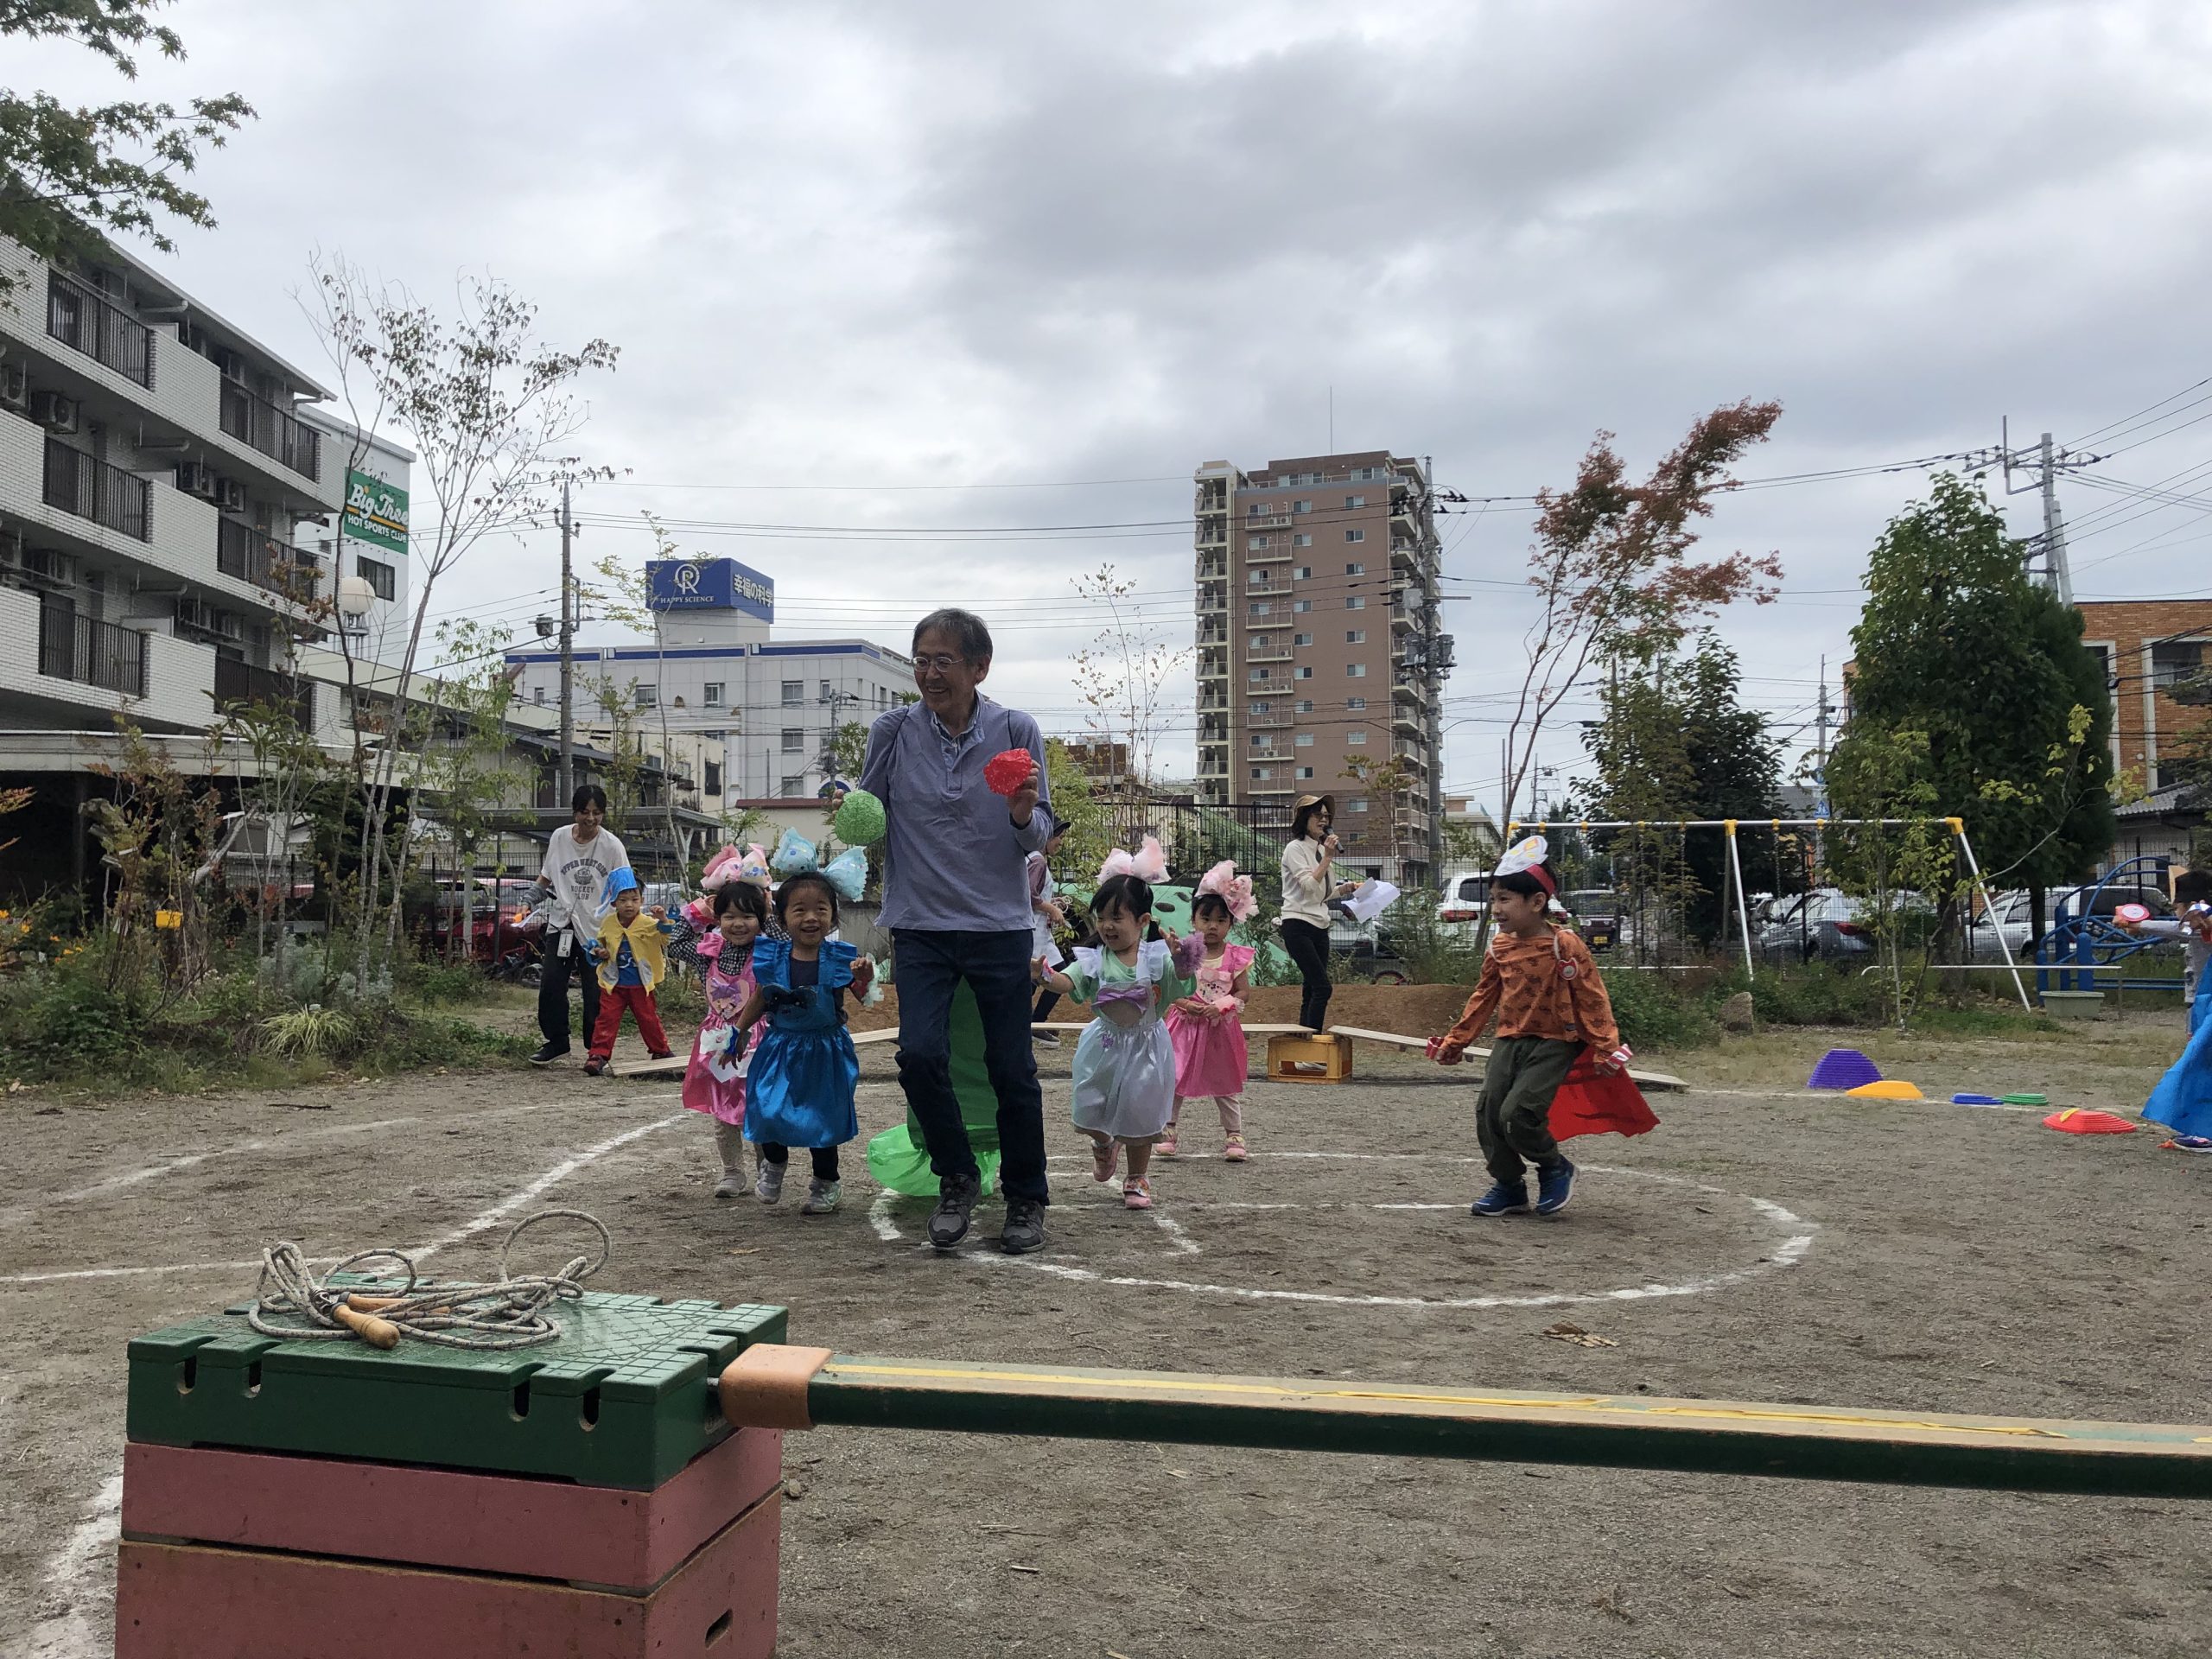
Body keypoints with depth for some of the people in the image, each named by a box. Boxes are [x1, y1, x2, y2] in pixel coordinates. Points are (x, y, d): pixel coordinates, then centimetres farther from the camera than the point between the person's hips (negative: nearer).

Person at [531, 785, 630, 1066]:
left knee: (596, 993, 0)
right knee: (550, 986, 0)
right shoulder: (559, 837, 4)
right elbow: (547, 875, 19)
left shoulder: (612, 845, -5)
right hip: (561, 924, 3)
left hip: (598, 929, -3)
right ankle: (556, 1042, 18)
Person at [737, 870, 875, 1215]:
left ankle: (826, 1183, 28)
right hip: (780, 1049, 1)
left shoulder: (839, 958, -10)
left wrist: (866, 977, -27)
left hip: (825, 1051, -1)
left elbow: (863, 997, -7)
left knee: (823, 1116, 5)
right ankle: (774, 1164, 30)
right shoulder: (772, 958, -5)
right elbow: (758, 1002, 8)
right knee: (768, 1110, -4)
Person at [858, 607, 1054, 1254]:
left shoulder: (1016, 732, -3)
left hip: (1001, 927, 0)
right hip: (920, 926, 1)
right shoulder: (893, 732, -2)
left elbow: (1039, 837, 0)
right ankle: (956, 1179, 11)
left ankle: (1026, 1200, 22)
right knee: (920, 1055, -14)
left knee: (1012, 1068, 3)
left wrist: (1023, 816, -19)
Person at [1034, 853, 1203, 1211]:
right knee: (1092, 1113, 8)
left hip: (1144, 1047, -1)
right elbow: (1068, 983, -19)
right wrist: (1044, 974, -40)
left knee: (1139, 1115, 9)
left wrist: (1180, 959, -45)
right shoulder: (1094, 960, -6)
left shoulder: (1157, 957, -9)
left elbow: (1180, 981, -23)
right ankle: (1105, 1145, 45)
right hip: (1104, 1045, 2)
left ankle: (1137, 1180, 29)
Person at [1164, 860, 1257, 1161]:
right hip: (1186, 1026, 0)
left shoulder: (1235, 957, -4)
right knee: (1173, 1079, 4)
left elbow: (1243, 991, -6)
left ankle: (1233, 1135, 19)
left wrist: (1221, 1006, -20)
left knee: (1226, 1082, 10)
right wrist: (1187, 1004, -22)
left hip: (1221, 1028, 1)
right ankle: (1168, 1131, 17)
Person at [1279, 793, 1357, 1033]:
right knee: (1322, 988, -17)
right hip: (1298, 926, -8)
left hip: (1319, 927, 8)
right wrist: (1328, 858, -16)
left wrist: (1346, 888, 10)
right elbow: (1310, 886, -18)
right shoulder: (1295, 848, -6)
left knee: (1312, 991, 5)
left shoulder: (1320, 849, 18)